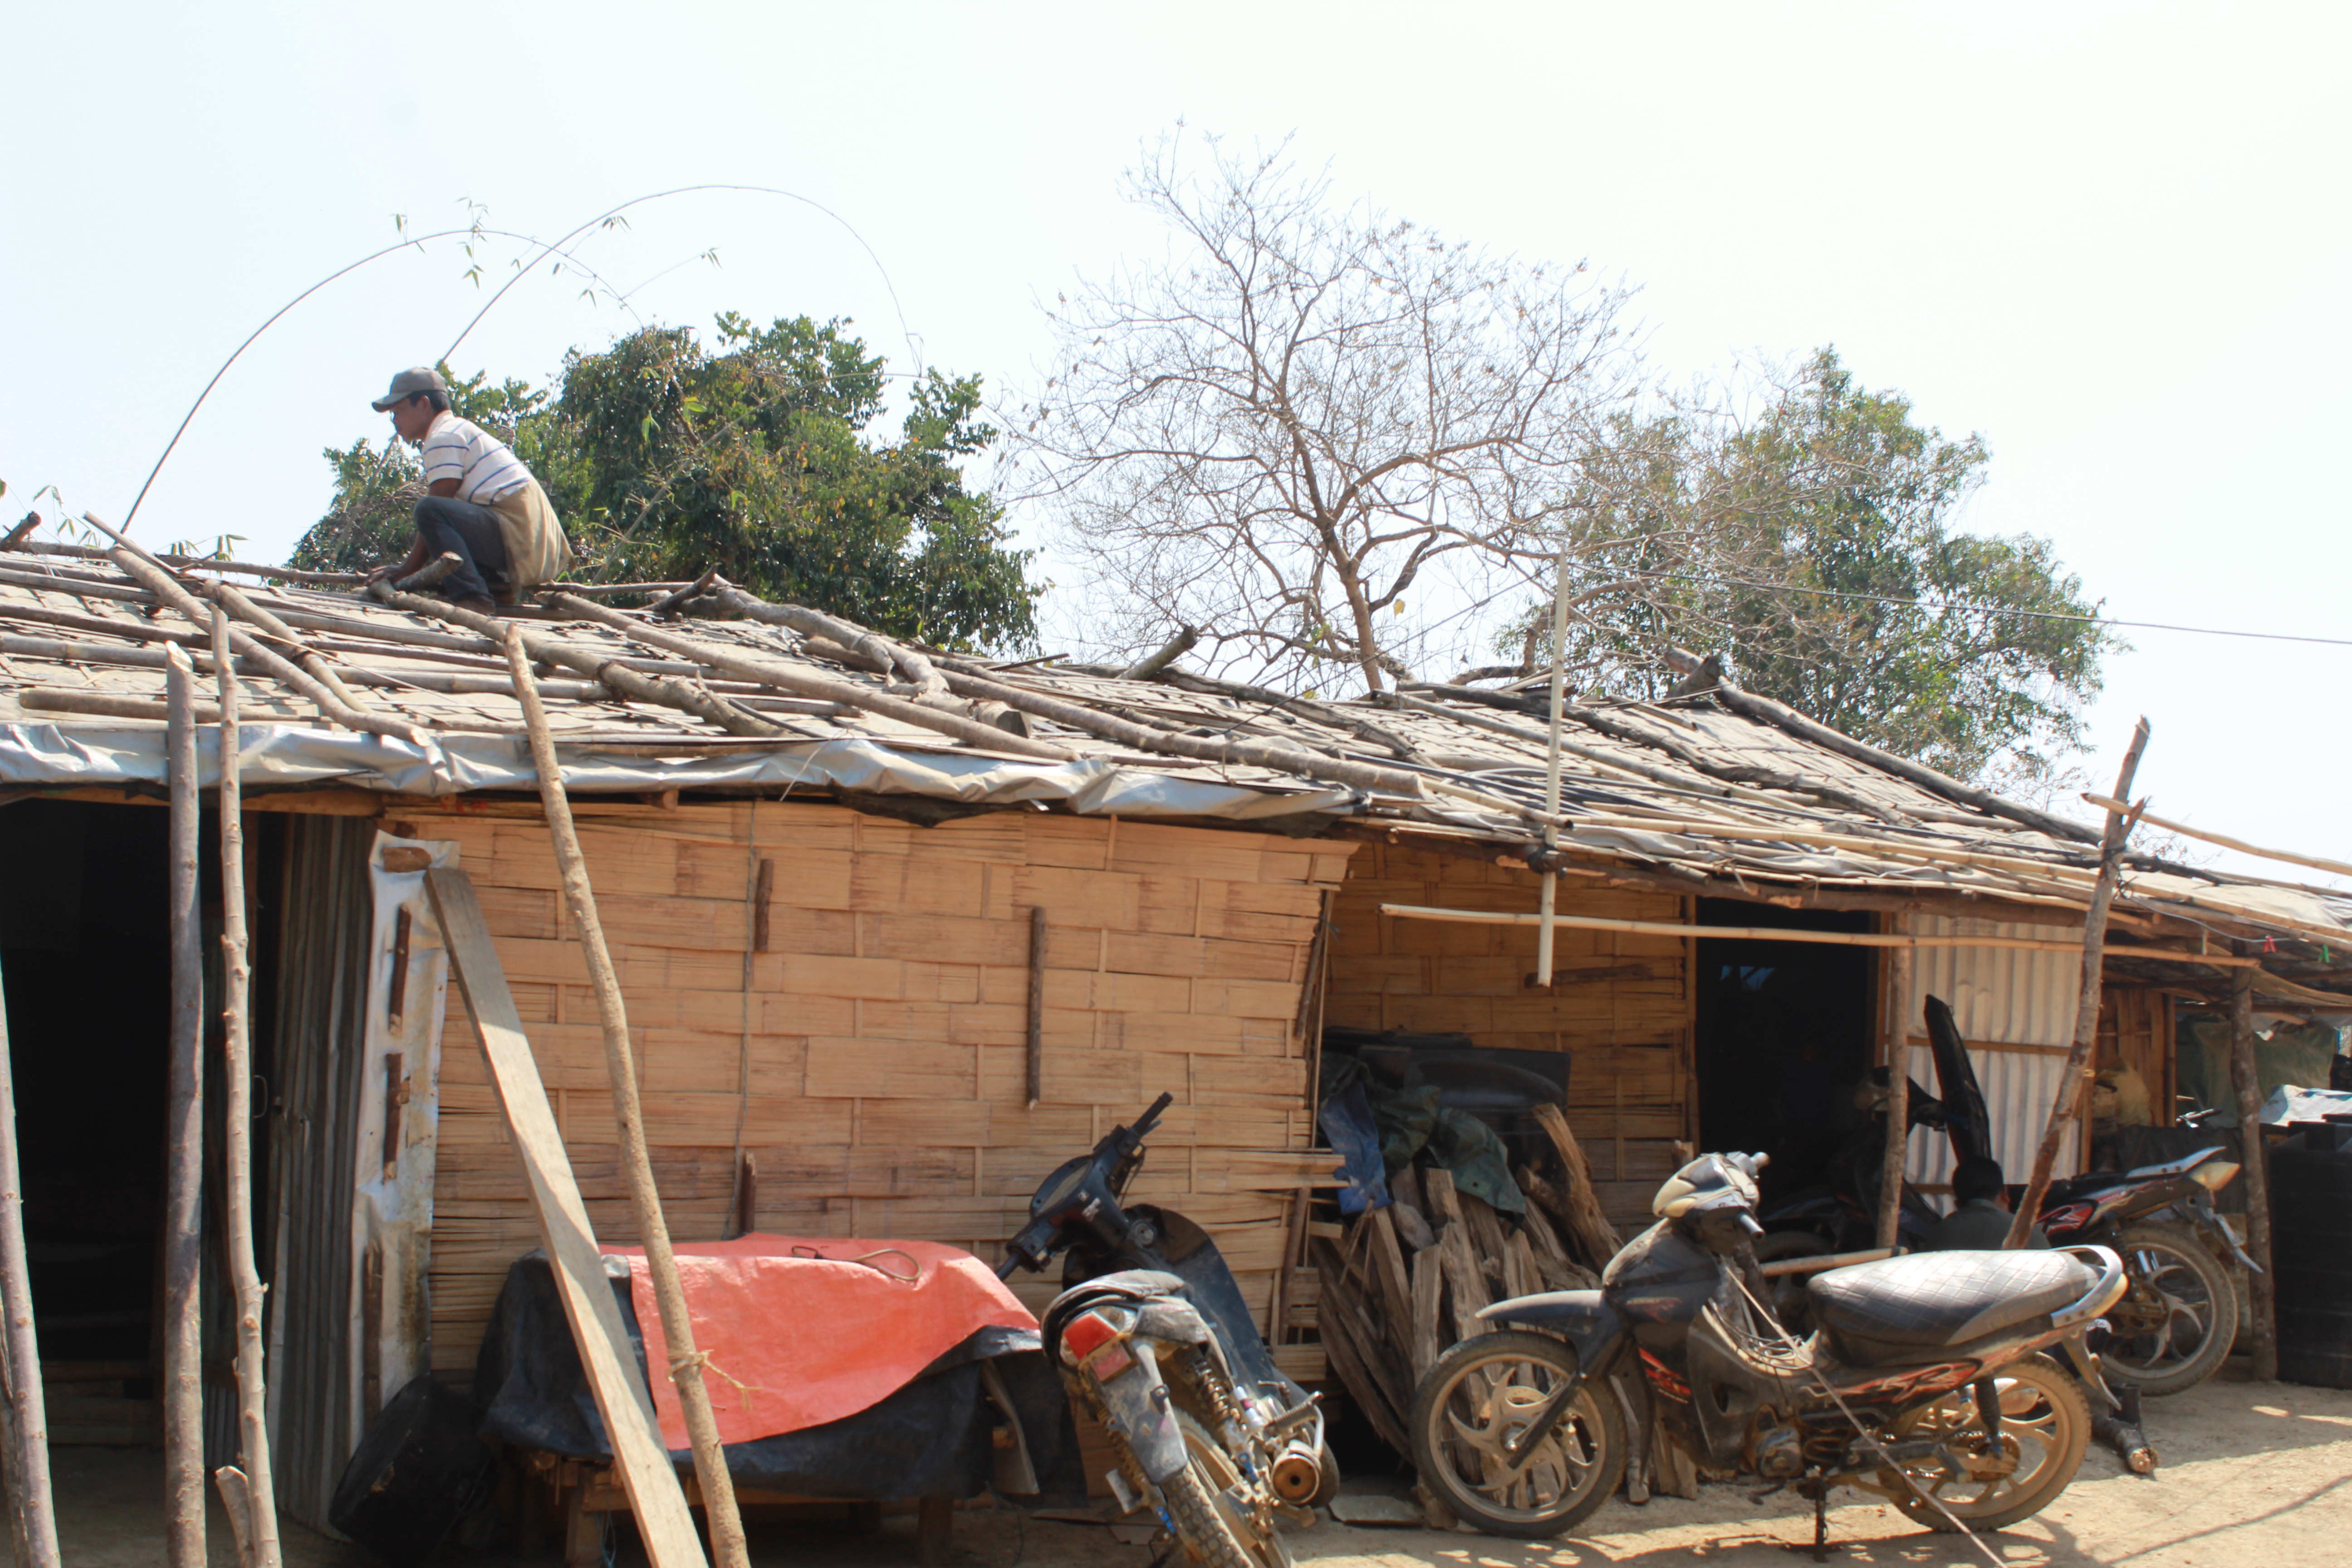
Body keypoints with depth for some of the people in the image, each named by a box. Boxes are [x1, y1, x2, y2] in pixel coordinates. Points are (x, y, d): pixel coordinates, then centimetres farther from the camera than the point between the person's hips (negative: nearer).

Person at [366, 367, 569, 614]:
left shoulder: (444, 438, -6)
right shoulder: (461, 430, 25)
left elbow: (432, 513, -10)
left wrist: (406, 569, -4)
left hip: (517, 537, -10)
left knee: (430, 510, -25)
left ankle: (473, 598, -29)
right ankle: (500, 584, 9)